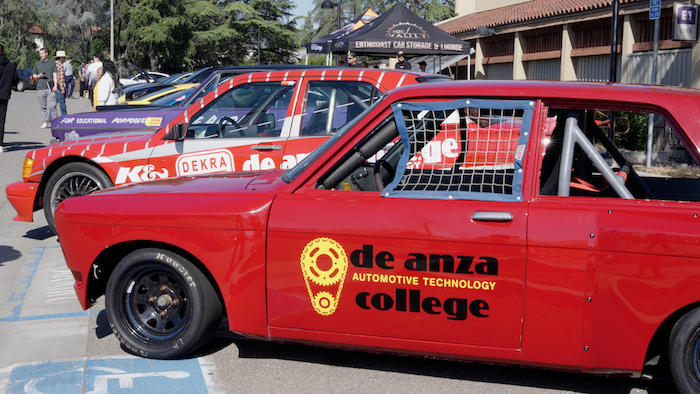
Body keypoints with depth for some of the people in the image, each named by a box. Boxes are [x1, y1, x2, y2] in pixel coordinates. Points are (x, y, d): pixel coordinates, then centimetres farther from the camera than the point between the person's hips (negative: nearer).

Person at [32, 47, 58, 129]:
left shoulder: (52, 63, 10)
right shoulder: (37, 64, 15)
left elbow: (55, 74, 5)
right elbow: (34, 75, 18)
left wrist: (55, 85, -6)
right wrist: (39, 76, -5)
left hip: (50, 87, -2)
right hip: (40, 87, 2)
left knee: (52, 105, -11)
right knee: (43, 107, 4)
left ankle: (50, 121, -6)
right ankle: (44, 122, 8)